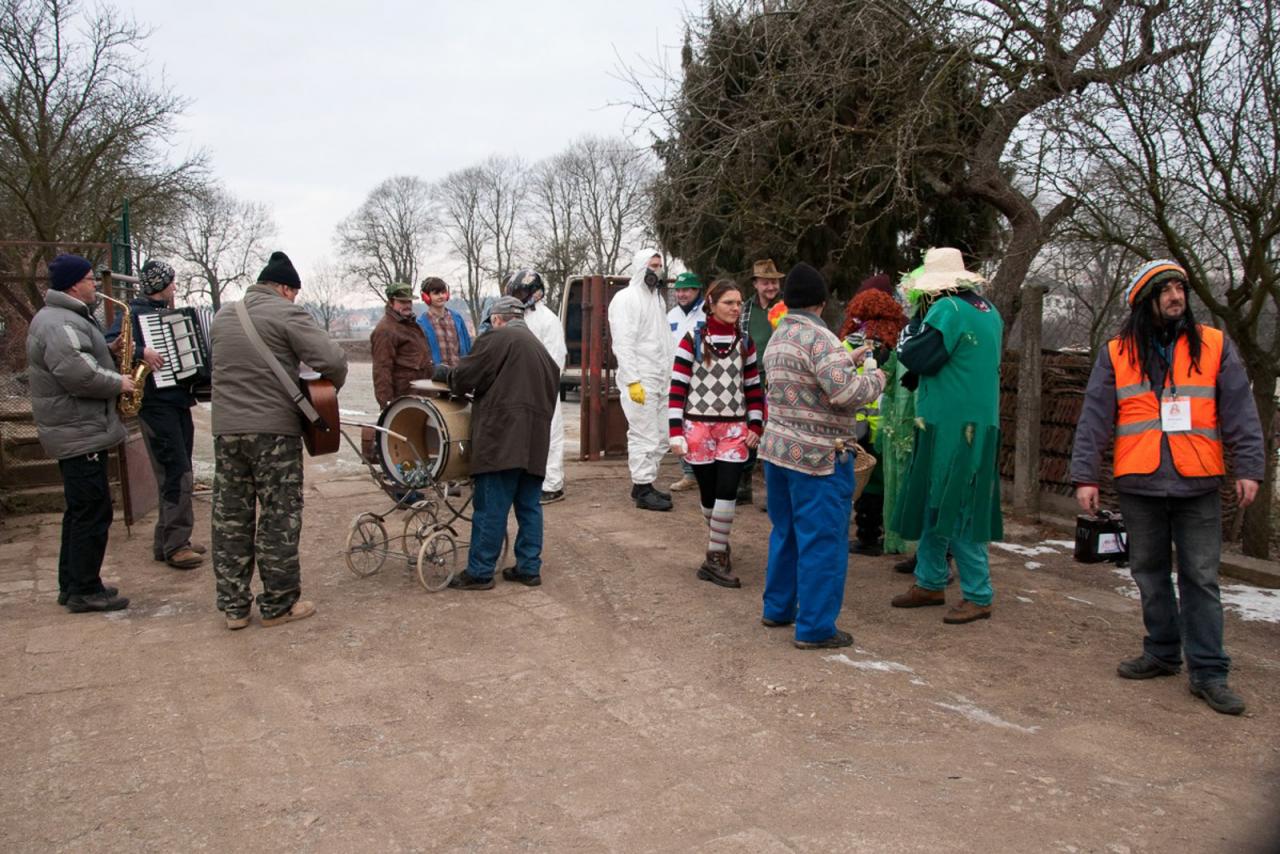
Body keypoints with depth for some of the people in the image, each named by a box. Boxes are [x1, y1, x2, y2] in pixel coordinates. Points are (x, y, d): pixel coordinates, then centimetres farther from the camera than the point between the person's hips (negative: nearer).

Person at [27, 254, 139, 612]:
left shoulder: (69, 316, 16)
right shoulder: (59, 323, -18)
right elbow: (79, 372, -30)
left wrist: (113, 353, 8)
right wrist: (118, 383, -16)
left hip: (77, 431, 11)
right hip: (80, 434, -11)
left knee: (81, 511, 17)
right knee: (93, 512, -5)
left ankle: (72, 584, 25)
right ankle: (85, 591, 3)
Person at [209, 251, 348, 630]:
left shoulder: (223, 315, 14)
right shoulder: (286, 313, -7)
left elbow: (225, 365, 20)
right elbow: (332, 359, -16)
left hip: (226, 428, 6)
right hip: (274, 428, -6)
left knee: (231, 517, 11)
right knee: (279, 517, 3)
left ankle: (233, 606, 16)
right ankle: (279, 604, 11)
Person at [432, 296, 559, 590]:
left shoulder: (496, 339, -3)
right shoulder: (541, 348, 23)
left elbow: (464, 378, -4)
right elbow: (552, 388, 22)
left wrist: (443, 372, 15)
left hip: (502, 439, -8)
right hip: (535, 443, 8)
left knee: (491, 508, -3)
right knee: (529, 506, 11)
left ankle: (479, 571, 2)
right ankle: (529, 568, 15)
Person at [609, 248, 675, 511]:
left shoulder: (658, 298, 20)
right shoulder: (626, 298, -7)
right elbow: (623, 343, -14)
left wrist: (669, 376, 13)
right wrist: (632, 381, -20)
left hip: (661, 380, 8)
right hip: (639, 381, -8)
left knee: (659, 437, 10)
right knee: (644, 436, -7)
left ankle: (645, 484, 20)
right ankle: (642, 490, 0)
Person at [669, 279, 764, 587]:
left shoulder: (745, 342, 8)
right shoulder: (693, 339, -3)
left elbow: (753, 388, 13)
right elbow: (677, 388, -5)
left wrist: (756, 426, 4)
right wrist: (676, 433, -10)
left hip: (734, 429, 2)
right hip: (698, 428, -2)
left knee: (727, 491, -10)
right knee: (708, 493, 6)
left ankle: (715, 557, 1)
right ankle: (719, 547, 26)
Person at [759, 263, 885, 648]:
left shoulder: (778, 338, 11)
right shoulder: (818, 338, -17)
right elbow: (847, 393, -25)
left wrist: (848, 359, 23)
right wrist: (875, 379, -7)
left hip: (778, 448, 9)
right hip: (817, 457, -9)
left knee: (785, 534, 20)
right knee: (822, 541, -1)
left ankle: (777, 608, 31)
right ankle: (815, 628, 5)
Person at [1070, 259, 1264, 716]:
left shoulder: (1214, 346, 5)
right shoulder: (1117, 353, 5)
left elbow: (1240, 412, 4)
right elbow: (1094, 419, 3)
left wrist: (1248, 468, -4)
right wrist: (1085, 476, -2)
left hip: (1199, 486, -1)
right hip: (1139, 486, 1)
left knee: (1201, 578, 1)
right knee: (1150, 574, 12)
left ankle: (1208, 673, 7)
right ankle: (1162, 653, 26)